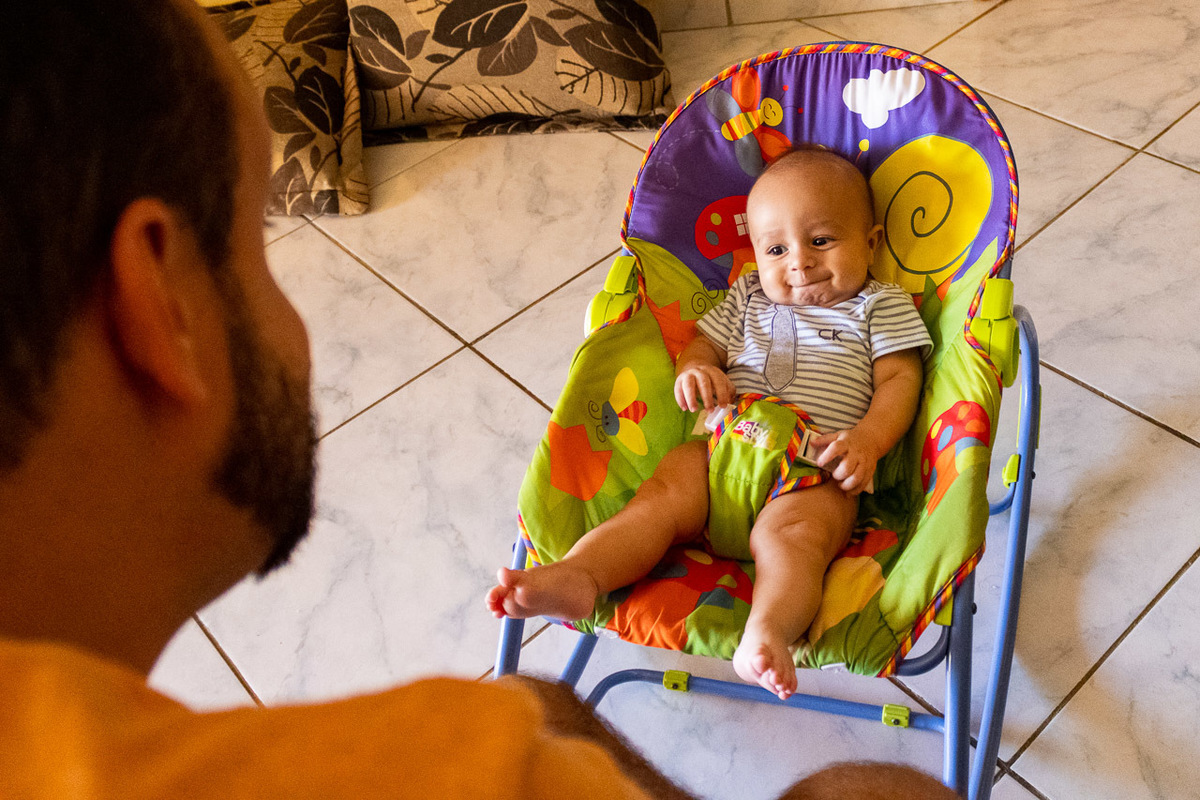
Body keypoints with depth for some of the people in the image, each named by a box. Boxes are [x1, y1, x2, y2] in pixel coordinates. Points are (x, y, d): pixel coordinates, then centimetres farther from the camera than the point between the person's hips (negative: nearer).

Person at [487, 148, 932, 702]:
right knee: (658, 499, -22)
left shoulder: (881, 306, 16)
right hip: (719, 452, 4)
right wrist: (693, 369, -1)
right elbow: (702, 342, 26)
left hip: (814, 472, -4)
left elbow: (900, 379, 7)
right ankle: (575, 576, -40)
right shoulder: (748, 298, 27)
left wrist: (869, 438, -14)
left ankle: (766, 635, -57)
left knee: (789, 535, -34)